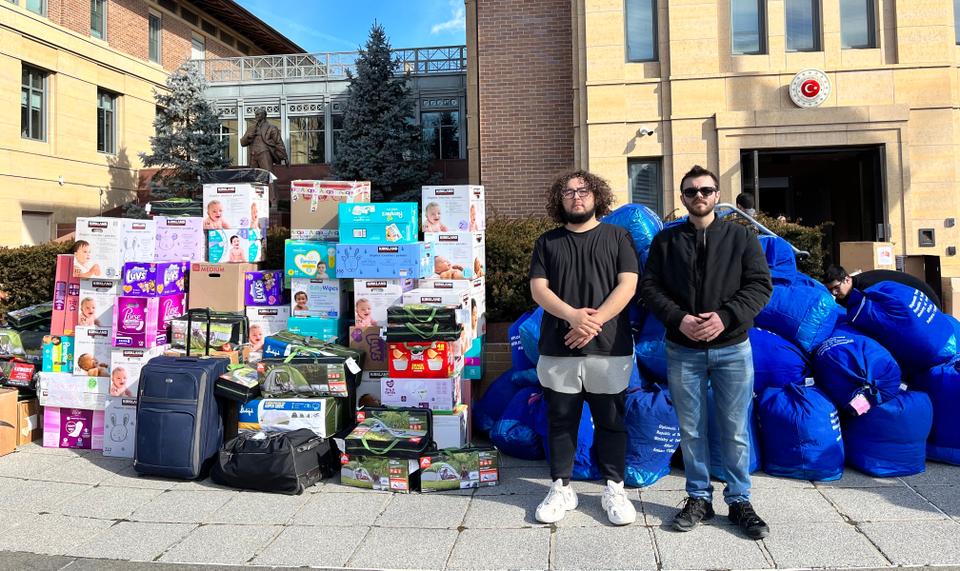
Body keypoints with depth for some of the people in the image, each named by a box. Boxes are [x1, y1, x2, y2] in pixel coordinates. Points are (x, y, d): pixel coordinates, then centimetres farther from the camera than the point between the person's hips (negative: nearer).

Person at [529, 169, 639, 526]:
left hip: (609, 349, -1)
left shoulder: (617, 237, 7)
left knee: (611, 421, 7)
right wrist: (572, 315, -16)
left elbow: (627, 285, -3)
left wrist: (594, 321, -15)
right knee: (560, 421, 9)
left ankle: (614, 489, 21)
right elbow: (538, 289, 2)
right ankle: (561, 488, 22)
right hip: (558, 349, 2)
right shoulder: (548, 242, 11)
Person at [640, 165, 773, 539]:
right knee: (691, 430, 9)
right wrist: (678, 318, -15)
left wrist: (726, 317, -17)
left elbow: (760, 285, -2)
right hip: (683, 350, 1)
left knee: (736, 430, 6)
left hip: (733, 349, 0)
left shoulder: (741, 237, 5)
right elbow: (649, 287, 1)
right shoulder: (666, 241, 7)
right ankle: (699, 498, 23)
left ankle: (739, 501, 21)